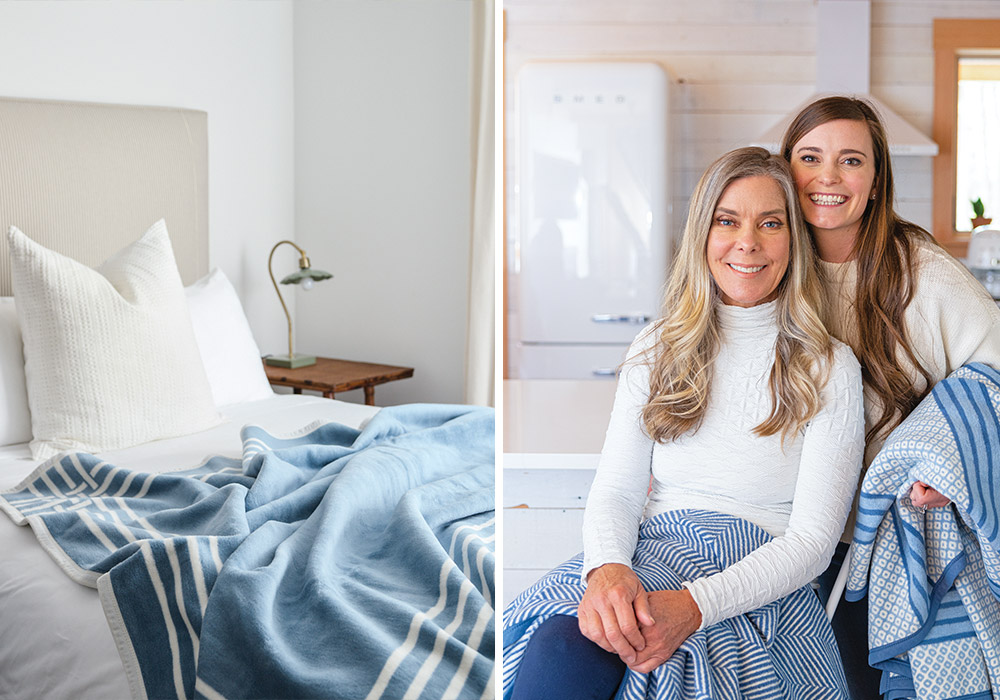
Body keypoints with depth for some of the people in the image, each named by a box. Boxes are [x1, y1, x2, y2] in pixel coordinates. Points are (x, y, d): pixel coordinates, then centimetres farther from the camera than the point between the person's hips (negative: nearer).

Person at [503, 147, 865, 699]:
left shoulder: (829, 367, 2)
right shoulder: (656, 349, 13)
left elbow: (812, 539, -5)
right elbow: (615, 490, 6)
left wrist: (693, 605, -22)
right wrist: (607, 568, -19)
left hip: (757, 587, -3)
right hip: (646, 561, 3)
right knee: (558, 649, -32)